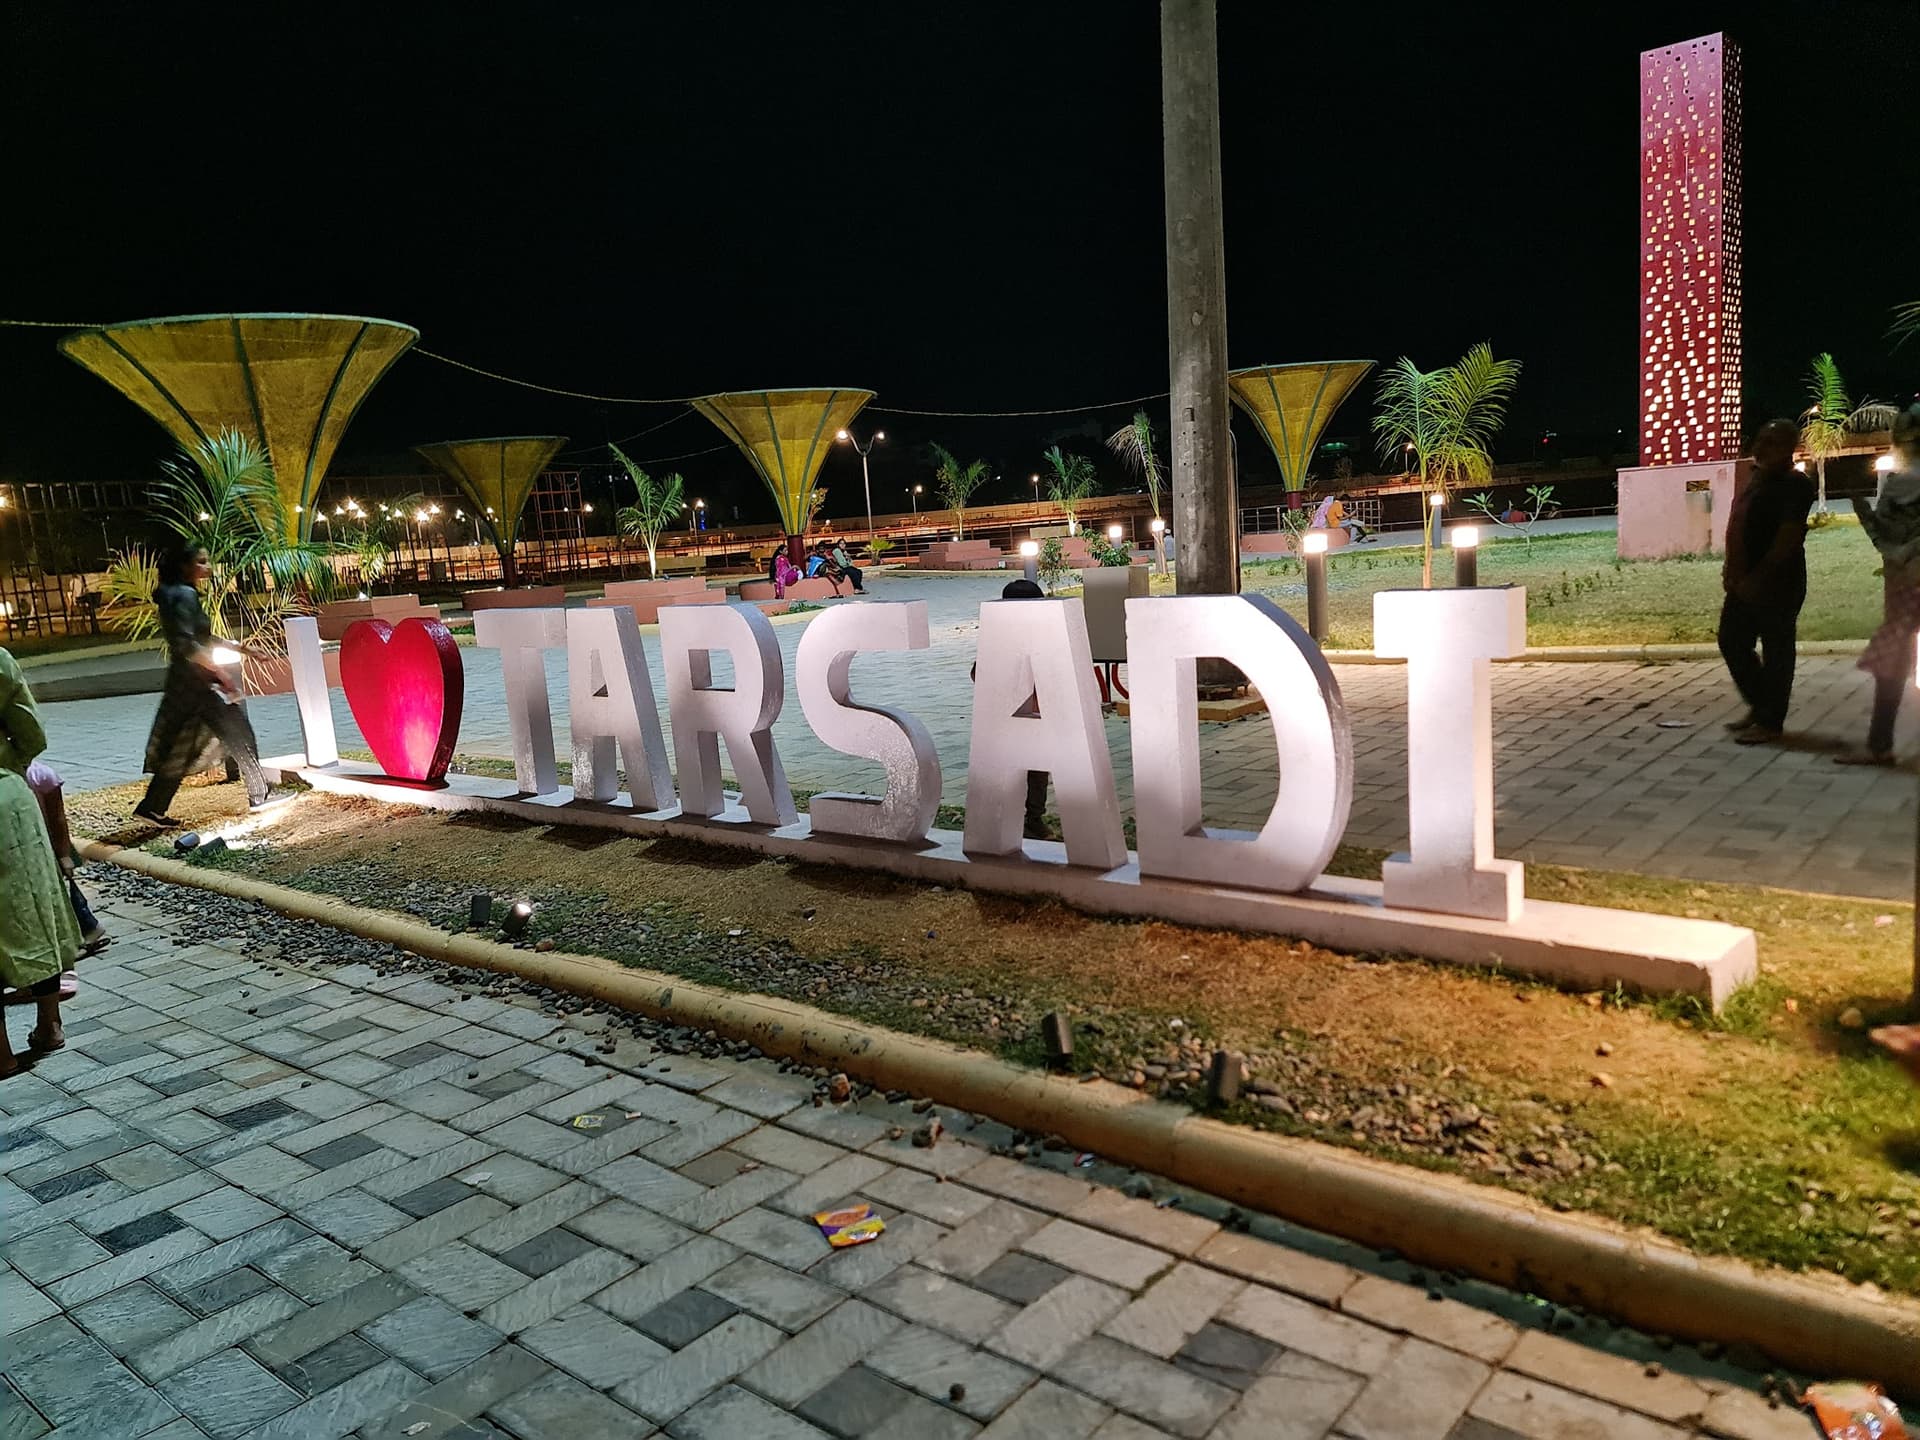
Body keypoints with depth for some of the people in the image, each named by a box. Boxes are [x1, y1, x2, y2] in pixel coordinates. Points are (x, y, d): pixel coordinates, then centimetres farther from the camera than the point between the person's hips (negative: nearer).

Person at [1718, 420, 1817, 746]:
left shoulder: (1794, 485, -13)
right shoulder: (1755, 478, 15)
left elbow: (1788, 538, -19)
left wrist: (1756, 578, -20)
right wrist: (1732, 568, 10)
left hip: (1777, 584, -9)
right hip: (1745, 582, 9)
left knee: (1776, 652, 0)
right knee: (1732, 643, 14)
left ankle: (1770, 722, 7)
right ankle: (1760, 705, 29)